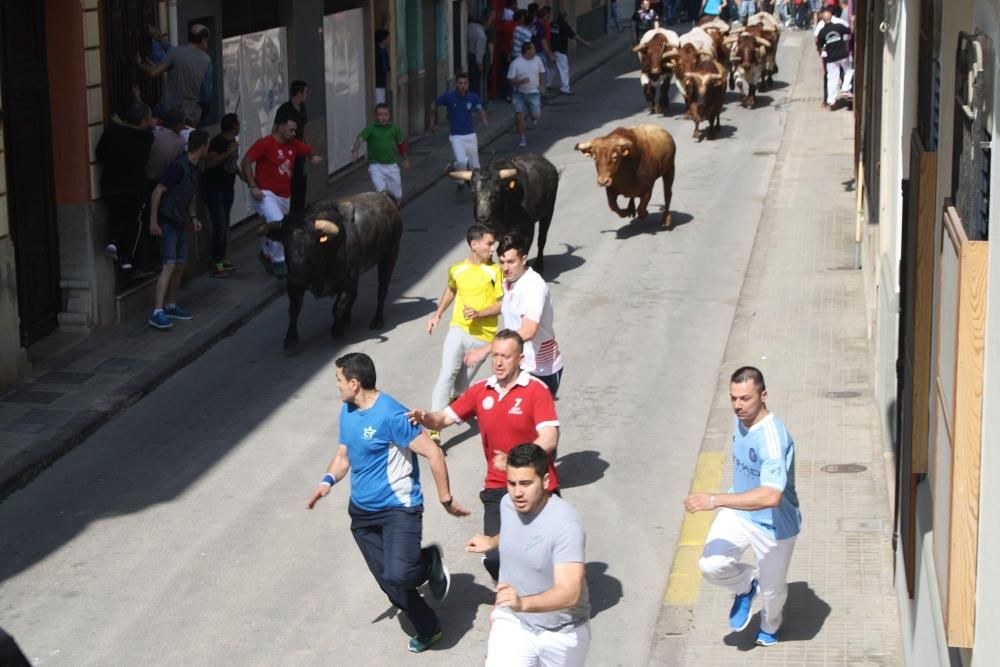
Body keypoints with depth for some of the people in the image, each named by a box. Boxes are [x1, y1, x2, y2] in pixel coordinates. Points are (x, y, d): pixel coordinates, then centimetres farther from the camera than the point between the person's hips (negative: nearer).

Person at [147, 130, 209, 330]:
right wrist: (153, 222, -21)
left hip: (180, 223, 9)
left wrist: (193, 217, 11)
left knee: (180, 265, 13)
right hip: (167, 223, -9)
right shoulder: (179, 167, -20)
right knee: (169, 266, -16)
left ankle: (170, 306, 26)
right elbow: (157, 192, -21)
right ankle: (157, 313, -20)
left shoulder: (193, 168, 9)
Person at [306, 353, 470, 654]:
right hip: (362, 511, 8)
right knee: (389, 583, 9)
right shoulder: (347, 411, 5)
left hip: (399, 508, -8)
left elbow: (433, 453, -19)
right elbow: (343, 454, 17)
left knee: (399, 575, -26)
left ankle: (430, 561, 8)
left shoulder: (391, 415, -22)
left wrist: (446, 500, -15)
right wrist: (328, 480, -4)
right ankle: (428, 629, 30)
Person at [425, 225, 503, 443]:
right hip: (458, 330, 1)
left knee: (460, 386, 7)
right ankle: (434, 429, -20)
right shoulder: (456, 270, 5)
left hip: (483, 337, -1)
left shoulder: (494, 271, -4)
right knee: (446, 376, -17)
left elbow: (502, 304, -4)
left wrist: (479, 313, -18)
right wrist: (438, 314, 18)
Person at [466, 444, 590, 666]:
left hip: (561, 632, -3)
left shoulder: (566, 524, -31)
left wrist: (523, 603, -56)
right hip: (513, 622, 3)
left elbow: (570, 593, -41)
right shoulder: (508, 504, -10)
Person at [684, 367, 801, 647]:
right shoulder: (740, 419, -9)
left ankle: (770, 626, 51)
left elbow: (770, 496, -47)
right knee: (711, 565, -15)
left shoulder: (773, 437, -36)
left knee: (772, 589, 15)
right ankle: (745, 584, 20)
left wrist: (715, 500, -46)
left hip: (774, 525, -6)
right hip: (738, 512, 6)